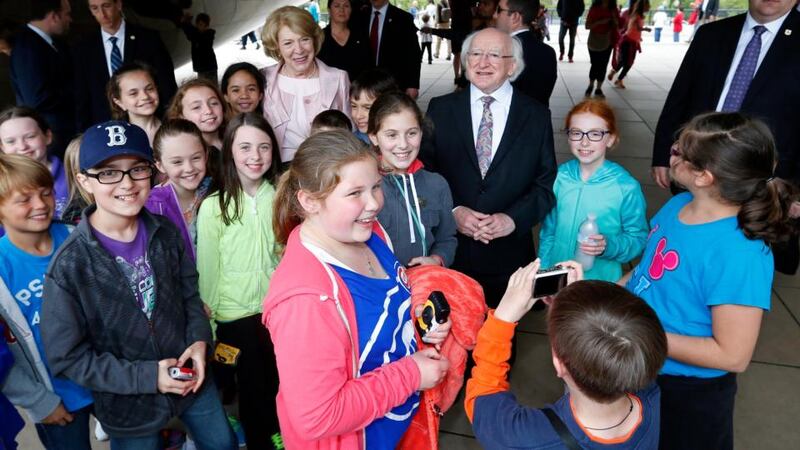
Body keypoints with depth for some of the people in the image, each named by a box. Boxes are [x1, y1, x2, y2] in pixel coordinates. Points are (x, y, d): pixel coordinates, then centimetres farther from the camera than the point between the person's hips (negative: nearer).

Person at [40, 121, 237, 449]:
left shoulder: (165, 232, -11)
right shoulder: (69, 265, -22)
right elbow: (67, 358, -16)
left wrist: (199, 339, -12)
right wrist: (147, 376, -20)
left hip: (191, 377, 4)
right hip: (128, 404, -4)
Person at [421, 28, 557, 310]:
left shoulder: (536, 115, 1)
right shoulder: (440, 109, 1)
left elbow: (547, 183, 1)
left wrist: (513, 218, -14)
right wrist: (453, 211, -14)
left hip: (509, 252, 0)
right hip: (450, 250, 0)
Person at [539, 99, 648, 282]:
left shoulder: (627, 187, -16)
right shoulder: (559, 176, -7)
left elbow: (639, 238, -8)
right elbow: (548, 231, 3)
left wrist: (609, 246, -25)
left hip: (601, 281, -2)